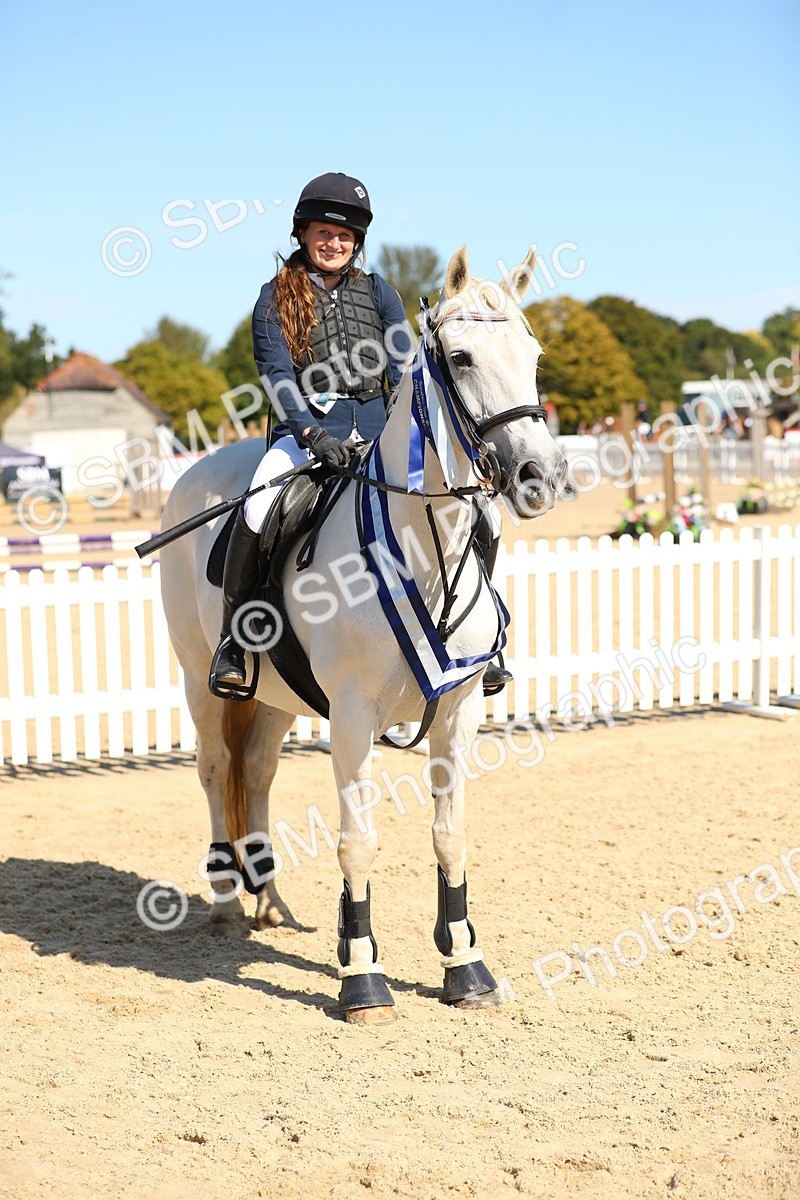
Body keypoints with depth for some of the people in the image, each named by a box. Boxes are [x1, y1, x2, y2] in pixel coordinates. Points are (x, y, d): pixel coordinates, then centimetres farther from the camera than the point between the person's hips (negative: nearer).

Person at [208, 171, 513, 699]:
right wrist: (313, 434, -23)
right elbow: (278, 376, -6)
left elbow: (404, 366, 4)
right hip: (307, 430, -3)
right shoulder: (277, 298, 6)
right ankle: (232, 640, -12)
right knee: (256, 514, -31)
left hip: (378, 430, 3)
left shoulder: (378, 292, 14)